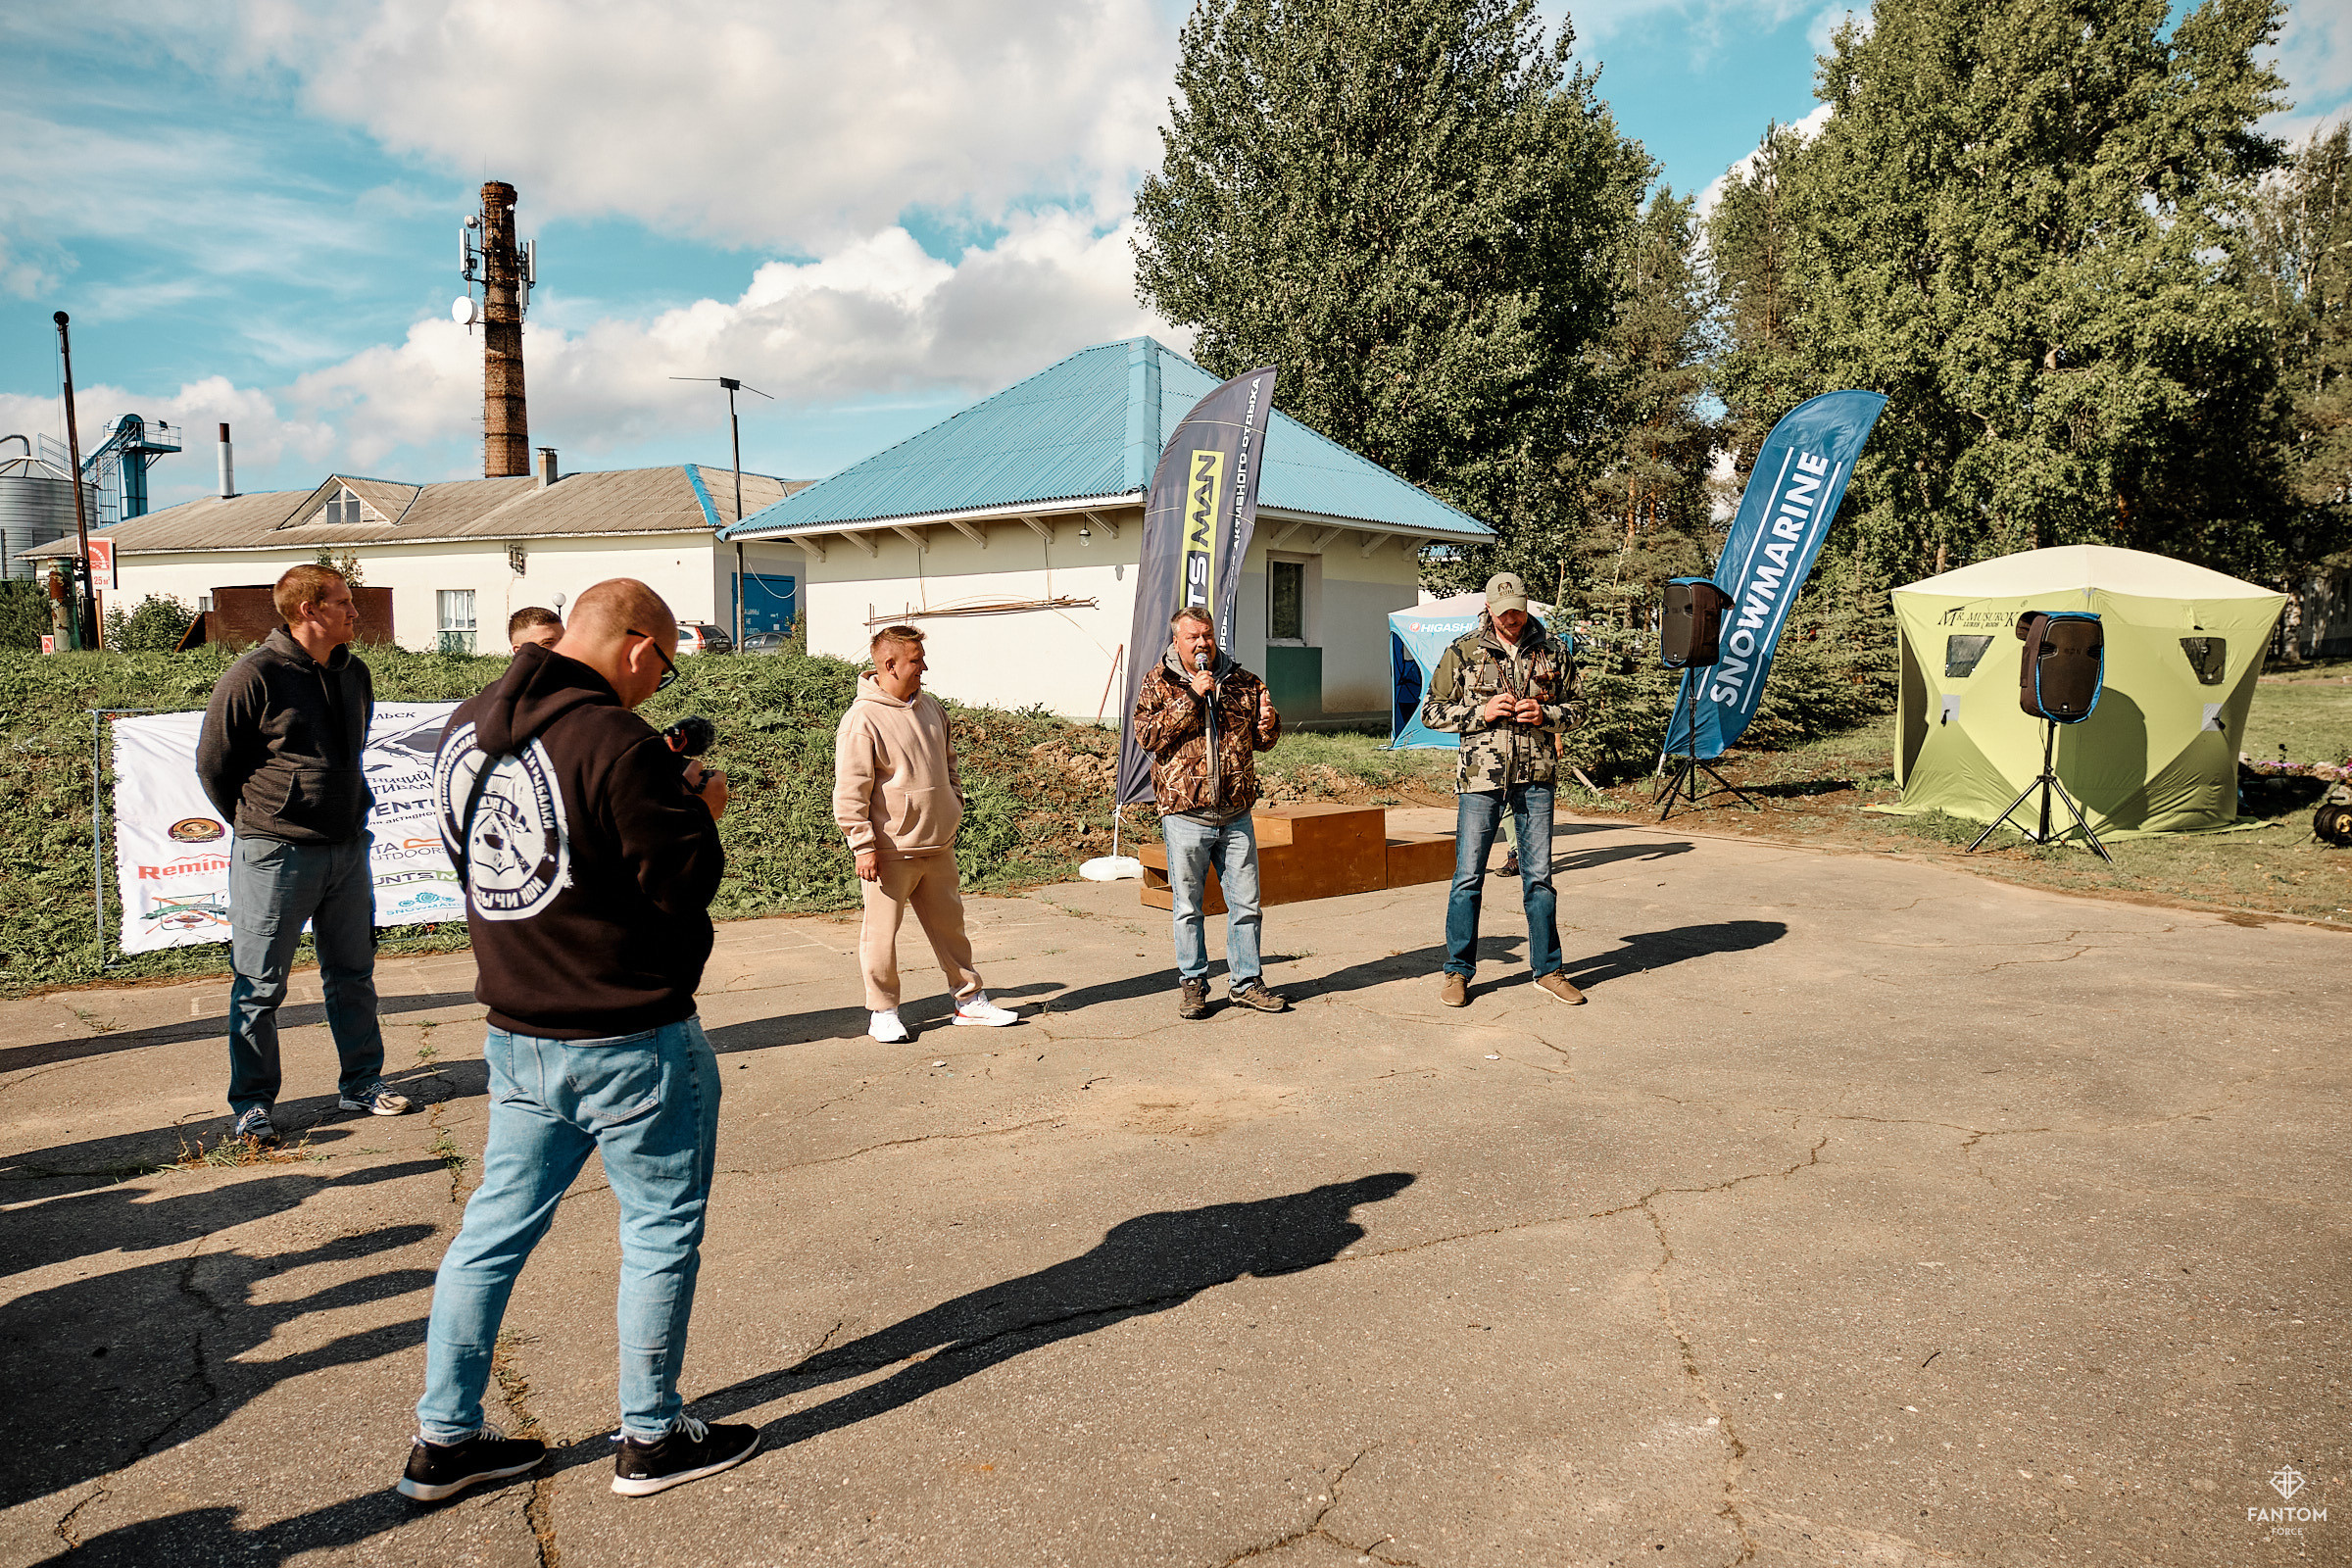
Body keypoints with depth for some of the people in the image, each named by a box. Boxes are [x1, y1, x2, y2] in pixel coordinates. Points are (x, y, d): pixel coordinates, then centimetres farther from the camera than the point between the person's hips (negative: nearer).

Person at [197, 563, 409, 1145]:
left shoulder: (354, 673, 7)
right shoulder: (254, 676, -13)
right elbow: (212, 764, -5)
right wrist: (259, 826, 3)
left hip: (348, 850, 6)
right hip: (277, 855, -6)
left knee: (353, 975, 15)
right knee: (259, 987, 4)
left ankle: (362, 1082, 27)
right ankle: (252, 1104, 16)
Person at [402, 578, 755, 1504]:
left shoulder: (465, 728, 5)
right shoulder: (615, 742, -22)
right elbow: (682, 882, -20)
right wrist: (702, 807, -1)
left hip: (516, 1035, 8)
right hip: (632, 1041, -7)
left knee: (496, 1226, 17)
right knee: (661, 1233, 9)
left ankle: (443, 1439, 28)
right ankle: (651, 1440, 22)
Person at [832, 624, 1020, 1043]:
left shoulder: (930, 707, 9)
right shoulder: (862, 719, -14)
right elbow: (850, 791, -14)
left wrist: (955, 806, 17)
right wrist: (864, 846, -16)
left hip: (938, 844, 7)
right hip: (890, 851, -7)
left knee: (949, 923, 15)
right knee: (882, 933, 3)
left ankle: (970, 999, 25)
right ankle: (883, 1011, 17)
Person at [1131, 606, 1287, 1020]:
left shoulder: (1242, 682, 9)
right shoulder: (1159, 683, 1)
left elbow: (1263, 741, 17)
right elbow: (1148, 735, -14)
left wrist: (1268, 722, -6)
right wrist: (1190, 698, -18)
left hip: (1236, 816, 3)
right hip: (1184, 815, -3)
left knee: (1245, 903, 8)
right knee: (1188, 907, 6)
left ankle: (1245, 981, 21)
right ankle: (1192, 983, 20)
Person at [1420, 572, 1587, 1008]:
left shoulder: (1551, 651, 6)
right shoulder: (1463, 651, 1)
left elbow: (1577, 708, 14)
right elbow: (1431, 711, 4)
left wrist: (1545, 715, -7)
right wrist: (1481, 712, -11)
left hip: (1536, 778, 2)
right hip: (1480, 778, -2)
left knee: (1539, 877, 8)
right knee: (1468, 878, 1)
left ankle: (1547, 969, 19)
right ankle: (1457, 971, 13)